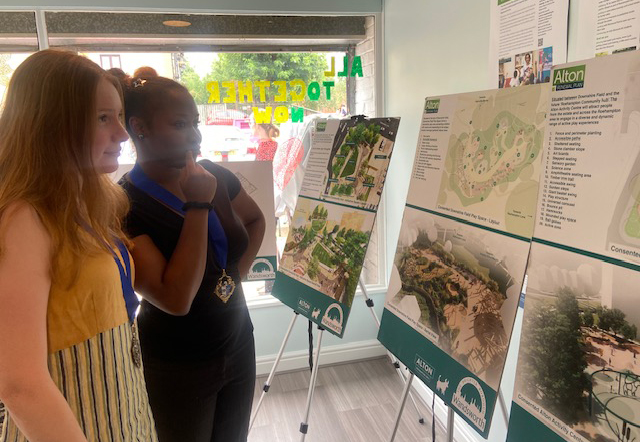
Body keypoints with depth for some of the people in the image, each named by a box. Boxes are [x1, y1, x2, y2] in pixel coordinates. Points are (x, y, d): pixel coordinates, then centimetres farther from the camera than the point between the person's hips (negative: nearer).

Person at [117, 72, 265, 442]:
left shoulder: (216, 176, -6)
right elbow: (176, 300, -29)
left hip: (239, 346, 5)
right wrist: (198, 206, -27)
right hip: (176, 369, -5)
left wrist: (240, 271, 1)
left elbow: (256, 220, 14)